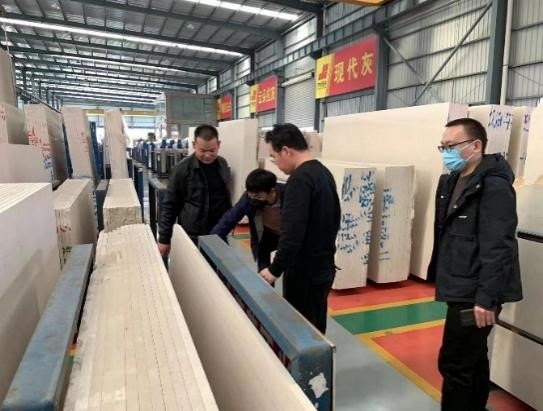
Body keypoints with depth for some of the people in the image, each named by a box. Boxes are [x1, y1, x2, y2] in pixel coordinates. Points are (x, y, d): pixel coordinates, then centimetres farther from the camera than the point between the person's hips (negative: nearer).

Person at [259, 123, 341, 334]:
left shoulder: (300, 179, -20)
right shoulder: (324, 173, 10)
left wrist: (275, 269, -19)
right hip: (324, 267, 9)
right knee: (316, 330, 19)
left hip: (304, 272, -9)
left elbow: (292, 233, -27)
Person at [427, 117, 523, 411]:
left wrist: (486, 298, -23)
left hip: (476, 294, -9)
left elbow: (497, 248, -22)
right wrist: (438, 276, 15)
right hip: (461, 289, 9)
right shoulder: (450, 181, 10)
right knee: (473, 359, 21)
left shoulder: (494, 186, -17)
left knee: (454, 363, -2)